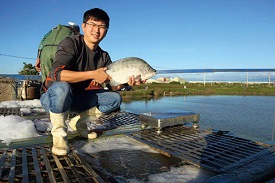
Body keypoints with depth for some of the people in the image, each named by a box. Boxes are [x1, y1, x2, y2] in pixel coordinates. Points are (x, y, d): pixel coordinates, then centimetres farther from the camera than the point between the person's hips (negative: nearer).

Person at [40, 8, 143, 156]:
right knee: (61, 87, -40)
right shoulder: (71, 43, -16)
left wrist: (125, 82, -27)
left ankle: (78, 122, 6)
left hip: (78, 98, 6)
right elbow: (56, 73, -31)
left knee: (115, 98, -6)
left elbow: (113, 85, -4)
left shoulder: (104, 56, 2)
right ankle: (59, 133, -15)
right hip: (53, 97, -5)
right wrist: (92, 74, -36)